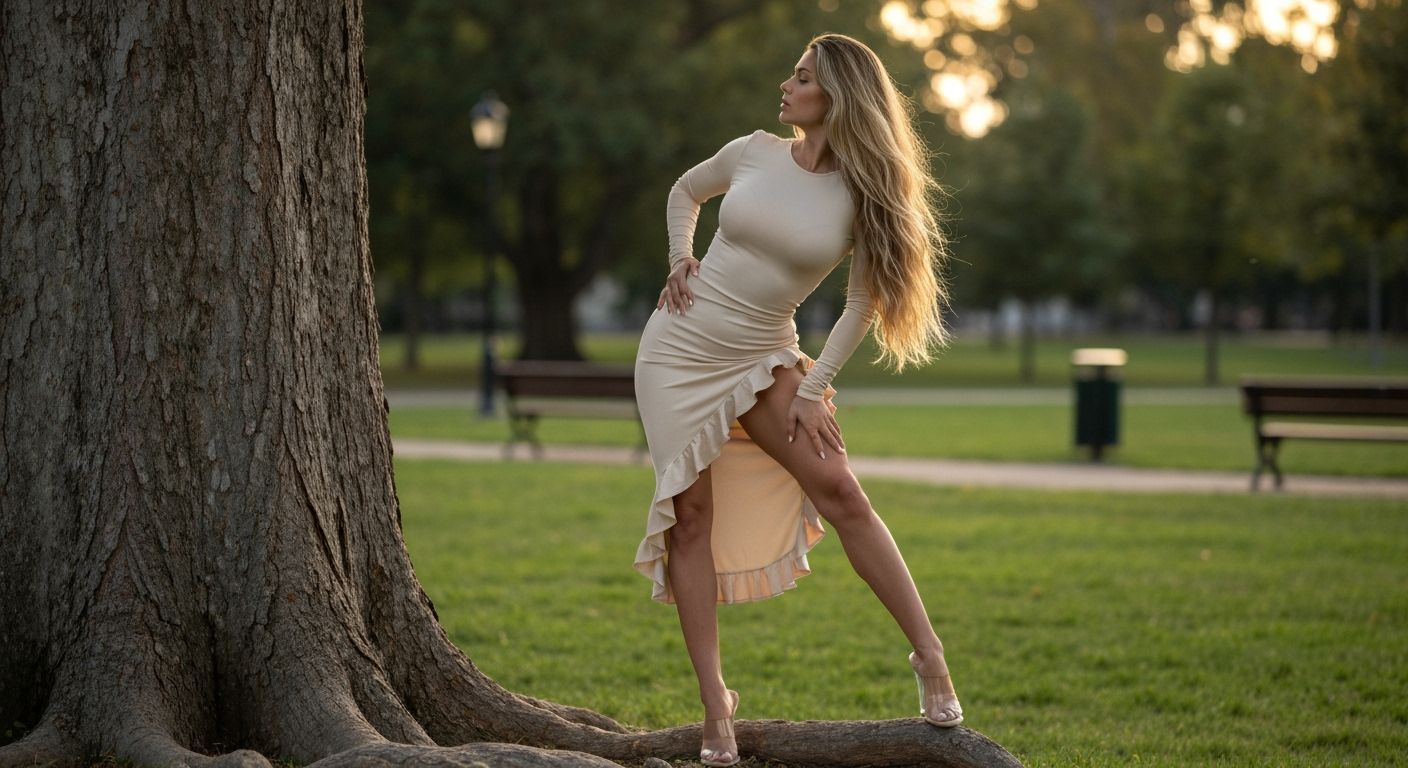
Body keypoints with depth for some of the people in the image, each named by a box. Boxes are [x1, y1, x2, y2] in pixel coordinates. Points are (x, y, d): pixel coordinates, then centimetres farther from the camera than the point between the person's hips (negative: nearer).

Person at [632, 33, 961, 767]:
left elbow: (863, 301, -2)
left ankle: (929, 655, -7)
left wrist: (812, 389, -7)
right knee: (691, 513, -3)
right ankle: (714, 701, 2)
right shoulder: (753, 153, -1)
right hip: (679, 349, 1)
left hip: (764, 359, -1)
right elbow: (684, 192, 19)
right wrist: (680, 259, 3)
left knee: (838, 490, -15)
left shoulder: (861, 196, -7)